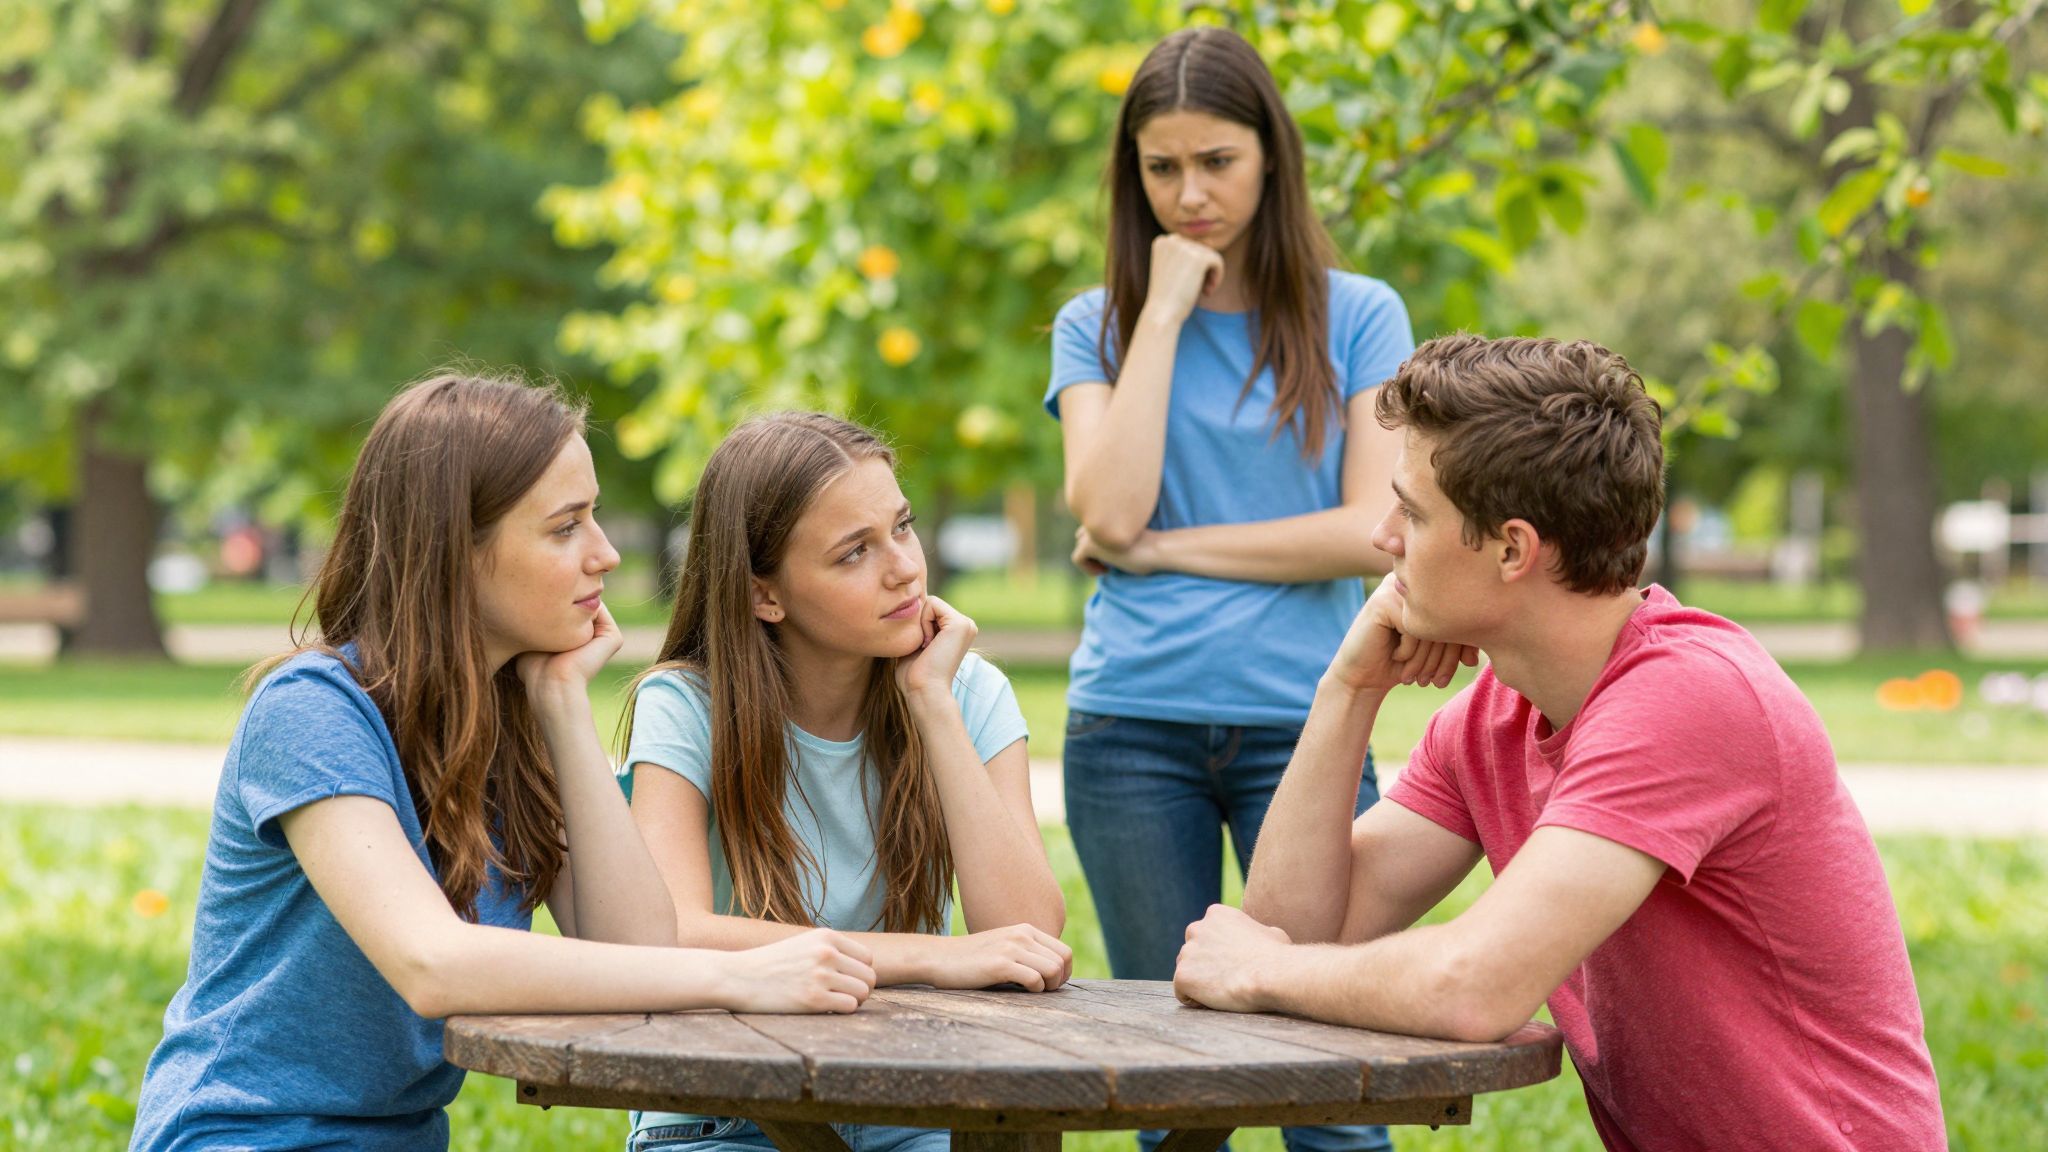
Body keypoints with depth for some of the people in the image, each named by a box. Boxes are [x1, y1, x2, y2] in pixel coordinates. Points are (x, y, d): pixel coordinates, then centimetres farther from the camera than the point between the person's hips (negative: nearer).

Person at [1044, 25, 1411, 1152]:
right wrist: (1164, 313, -5)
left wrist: (1162, 548, -4)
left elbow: (1373, 532, -5)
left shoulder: (1357, 317, 6)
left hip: (1301, 721, -1)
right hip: (1132, 726, 1)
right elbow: (1110, 513, -8)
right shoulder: (1097, 326, 9)